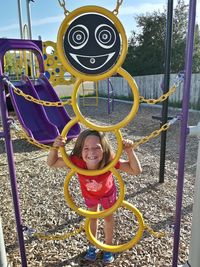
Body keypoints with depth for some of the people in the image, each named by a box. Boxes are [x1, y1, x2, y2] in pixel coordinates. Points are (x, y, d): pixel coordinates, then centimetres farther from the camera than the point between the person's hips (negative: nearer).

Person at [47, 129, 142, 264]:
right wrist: (55, 148, -50)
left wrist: (129, 150, -55)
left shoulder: (110, 161, -45)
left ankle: (108, 246, 50)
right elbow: (52, 163, -30)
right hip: (89, 193, 1)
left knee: (108, 217, 23)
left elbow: (136, 171, -41)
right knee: (92, 217, 26)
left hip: (107, 192, -1)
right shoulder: (77, 161, -42)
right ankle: (93, 245, 53)